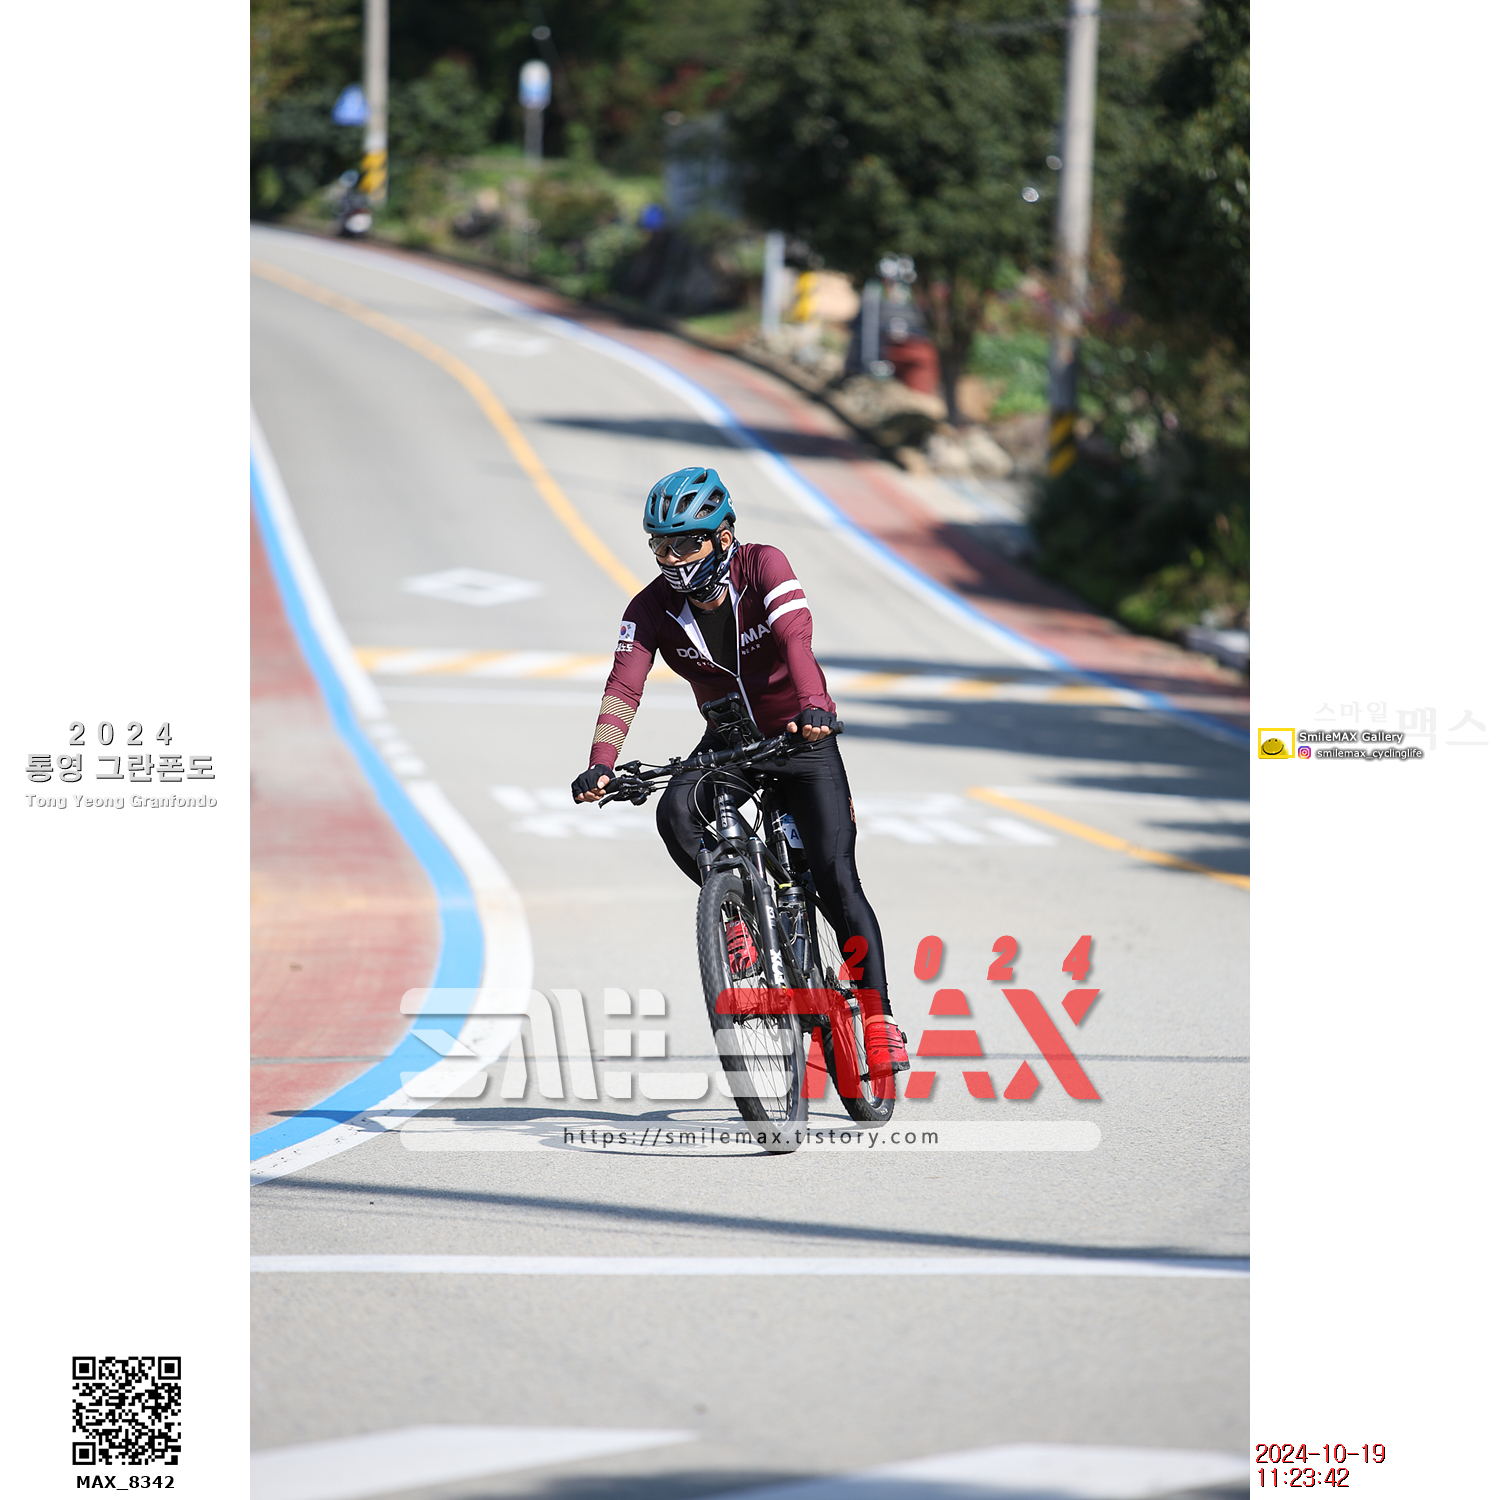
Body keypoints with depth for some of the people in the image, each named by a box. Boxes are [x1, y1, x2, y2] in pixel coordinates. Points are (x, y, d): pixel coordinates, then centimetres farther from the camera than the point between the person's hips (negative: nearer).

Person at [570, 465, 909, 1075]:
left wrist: (814, 706, -56)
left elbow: (796, 636, -37)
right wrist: (600, 765, -42)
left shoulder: (763, 567, -20)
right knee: (675, 811, -29)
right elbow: (624, 686, -25)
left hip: (802, 735, -3)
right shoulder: (652, 608, -13)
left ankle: (879, 1019, -8)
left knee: (835, 876, -14)